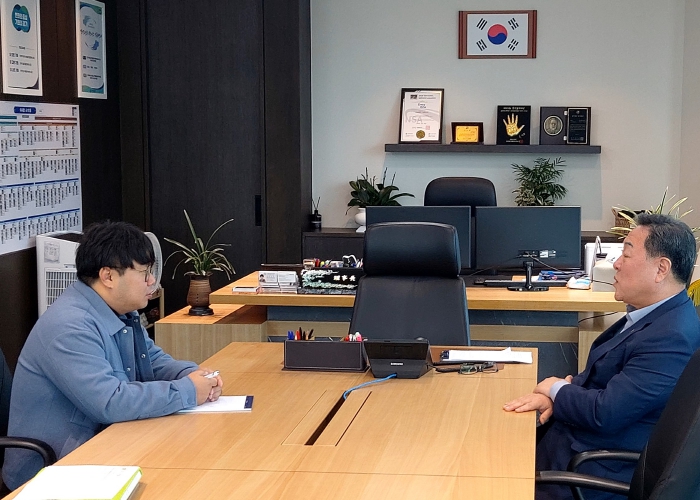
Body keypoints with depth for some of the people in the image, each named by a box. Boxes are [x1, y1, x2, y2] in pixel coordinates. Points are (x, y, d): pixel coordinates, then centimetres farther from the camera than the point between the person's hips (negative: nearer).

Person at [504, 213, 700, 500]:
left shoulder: (671, 338, -26)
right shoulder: (653, 315, 7)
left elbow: (605, 413, -28)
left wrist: (558, 389, -9)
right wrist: (556, 396, -5)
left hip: (598, 471, -9)